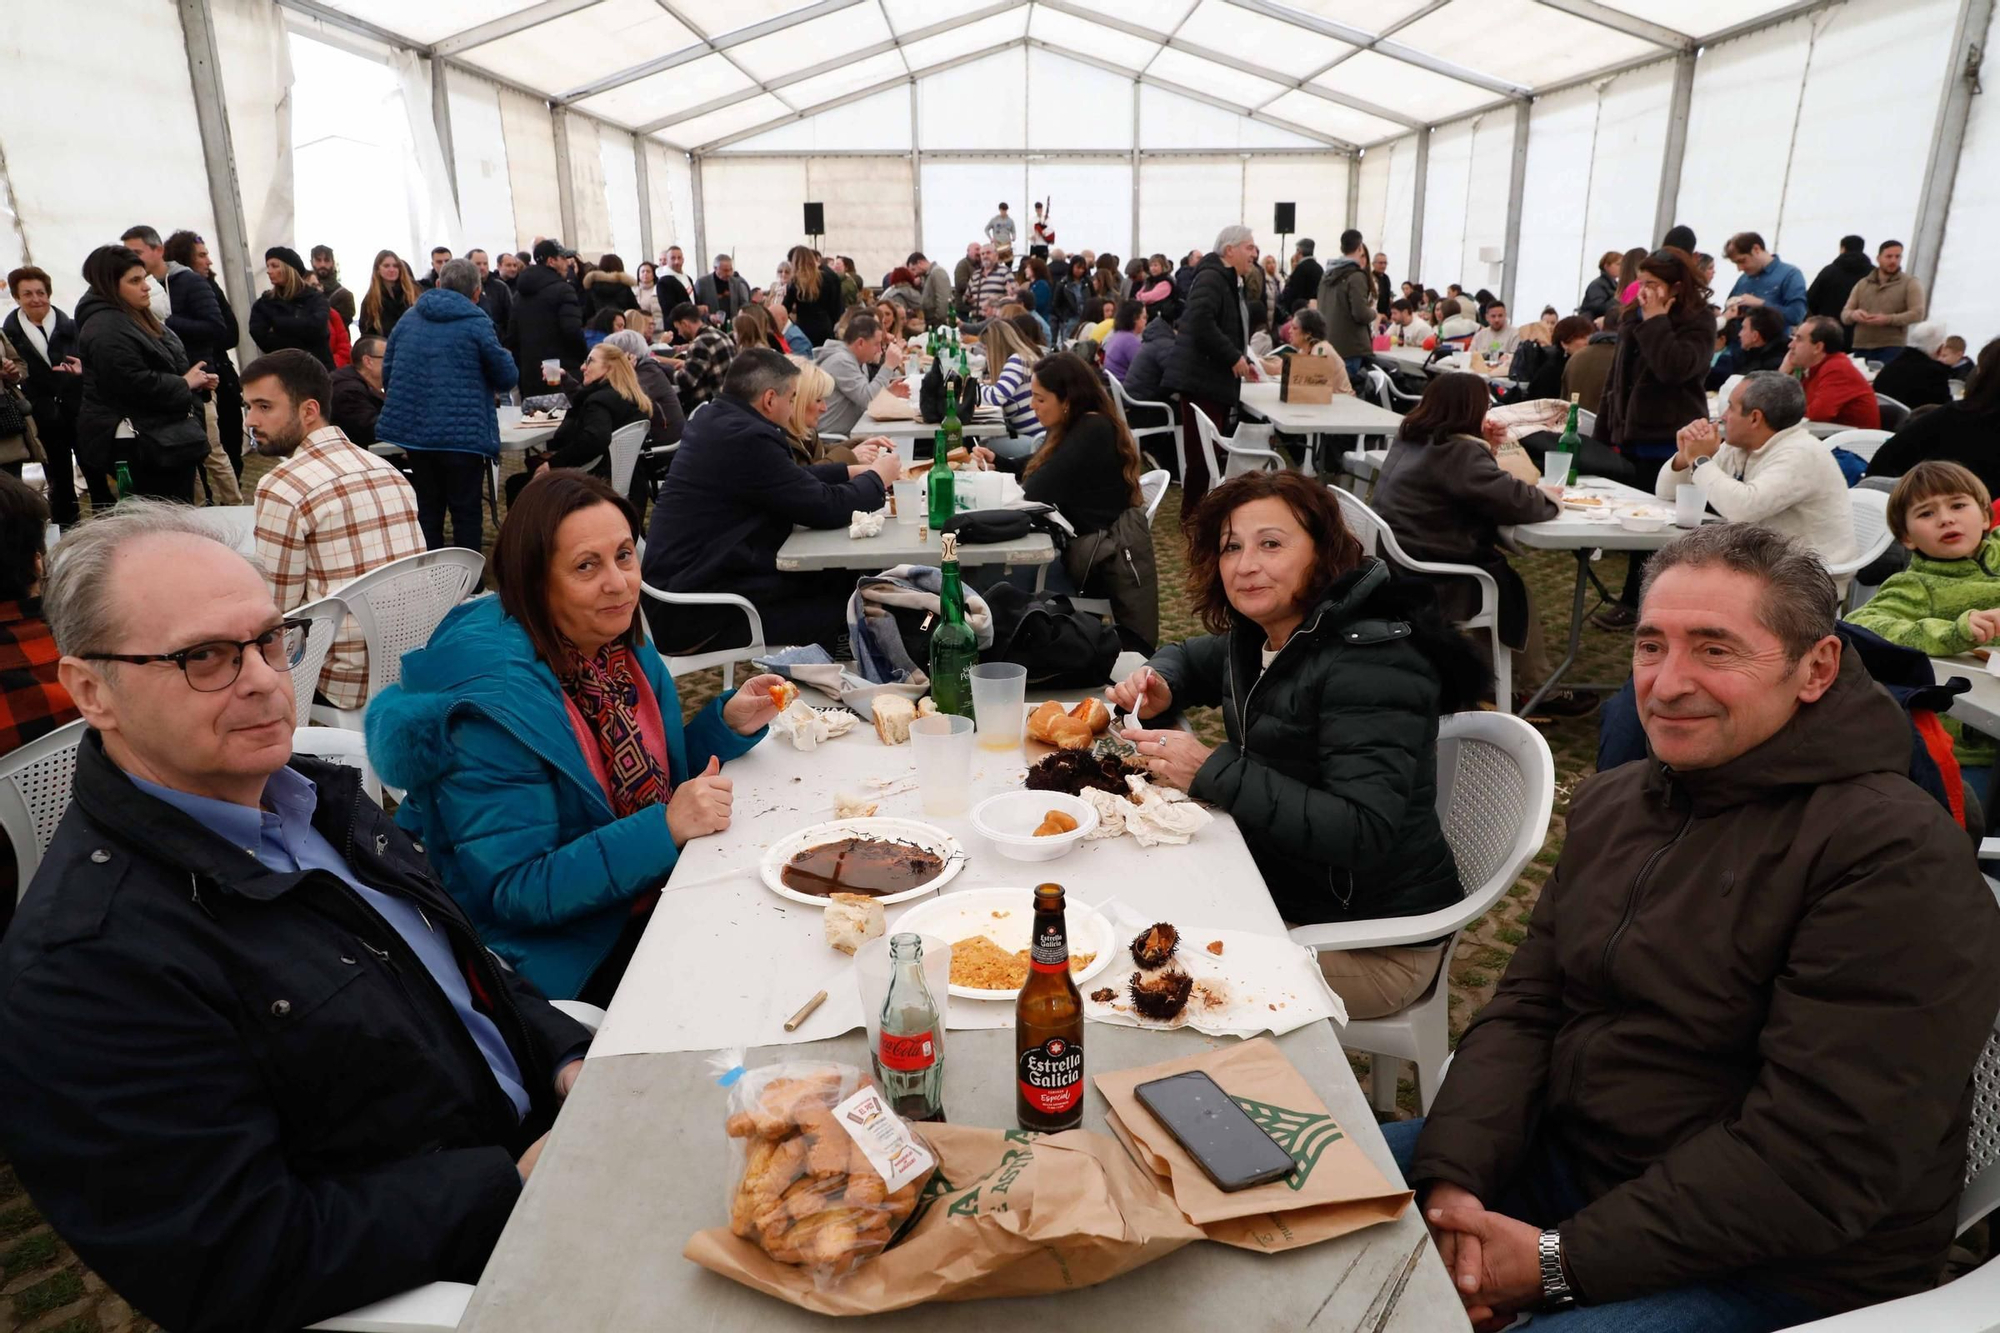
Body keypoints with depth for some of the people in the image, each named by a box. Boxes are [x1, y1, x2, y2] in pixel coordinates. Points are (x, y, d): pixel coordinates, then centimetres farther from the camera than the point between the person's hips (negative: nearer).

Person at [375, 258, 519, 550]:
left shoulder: (408, 319, 10)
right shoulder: (476, 322, -7)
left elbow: (387, 374, 16)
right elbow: (506, 378, -3)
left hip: (414, 429, 5)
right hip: (463, 435, -5)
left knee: (427, 510, 15)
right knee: (466, 512, 1)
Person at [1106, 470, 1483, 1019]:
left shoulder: (1371, 663, -25)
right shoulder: (1260, 635, 1)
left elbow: (1362, 834, -32)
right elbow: (1190, 658, 23)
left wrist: (1213, 772, -30)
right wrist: (1158, 684, -1)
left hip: (1372, 940, -8)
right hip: (1282, 891, 8)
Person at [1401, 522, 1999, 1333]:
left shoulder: (1895, 860, -19)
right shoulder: (1613, 802, 6)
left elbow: (1814, 1159, -24)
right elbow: (1525, 1012, 3)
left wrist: (1564, 1260, -21)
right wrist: (1453, 1180, -13)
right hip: (1564, 1159, 7)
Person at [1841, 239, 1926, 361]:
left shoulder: (1910, 283, 7)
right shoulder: (1862, 284, 18)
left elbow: (1917, 313, -5)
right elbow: (1844, 314, 13)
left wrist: (1888, 319, -19)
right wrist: (1854, 314, -13)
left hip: (1892, 348, -3)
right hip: (1861, 348, 3)